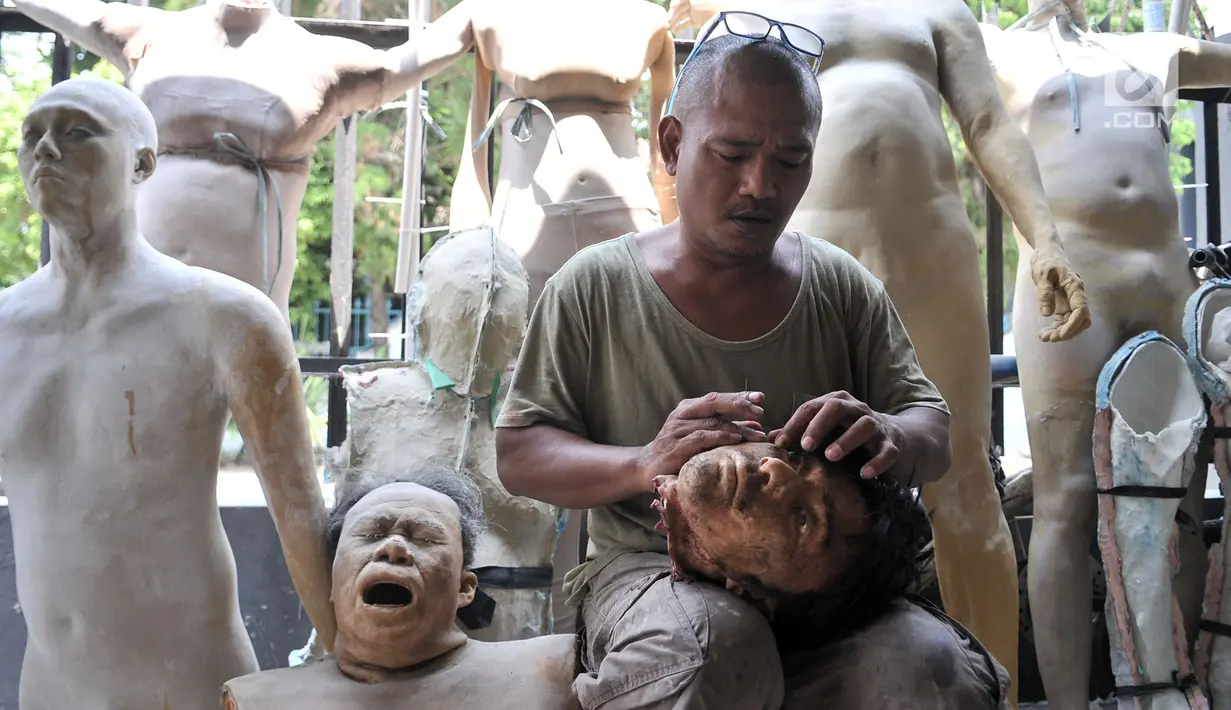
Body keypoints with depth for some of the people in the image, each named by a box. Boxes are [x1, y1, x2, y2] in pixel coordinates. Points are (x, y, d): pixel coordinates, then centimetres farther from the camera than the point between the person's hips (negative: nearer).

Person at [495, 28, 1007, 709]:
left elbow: (935, 436, 8)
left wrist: (889, 437, -18)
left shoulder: (842, 286, 8)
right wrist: (643, 465, -20)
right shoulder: (595, 287, 1)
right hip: (652, 568, -2)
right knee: (713, 642, -38)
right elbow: (518, 455, 1)